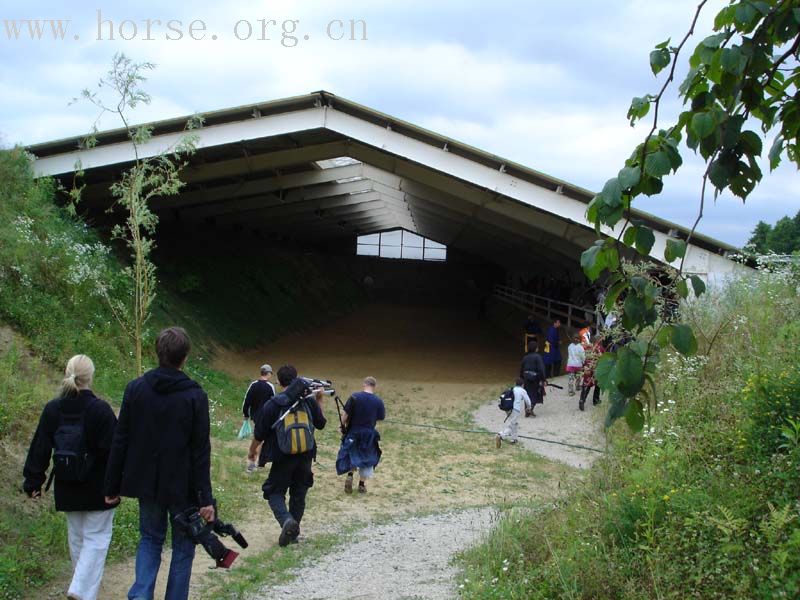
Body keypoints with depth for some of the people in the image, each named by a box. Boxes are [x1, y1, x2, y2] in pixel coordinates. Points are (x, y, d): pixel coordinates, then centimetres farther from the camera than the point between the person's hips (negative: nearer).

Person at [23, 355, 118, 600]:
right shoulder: (100, 409, -16)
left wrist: (33, 481, 10)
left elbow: (39, 449, 3)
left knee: (76, 537, 19)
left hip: (67, 490, 5)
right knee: (96, 538, 4)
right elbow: (114, 449, -14)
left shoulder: (52, 409, -2)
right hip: (97, 488, -5)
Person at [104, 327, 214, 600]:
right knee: (183, 546, 14)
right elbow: (201, 451, -12)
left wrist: (112, 486, 6)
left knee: (150, 539, 21)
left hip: (146, 483, 3)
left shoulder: (135, 388, -5)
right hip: (182, 486, -3)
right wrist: (205, 498, -9)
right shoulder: (195, 396, -13)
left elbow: (120, 442, -2)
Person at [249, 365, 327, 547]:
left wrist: (252, 450, 12)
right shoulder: (309, 401, -4)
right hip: (305, 457, 3)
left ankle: (286, 520, -19)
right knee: (299, 494, 17)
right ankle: (293, 532, 21)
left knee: (275, 492, 8)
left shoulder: (271, 405, -13)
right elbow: (321, 424, 11)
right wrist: (319, 400, 17)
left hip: (282, 458, -3)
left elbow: (259, 434, -6)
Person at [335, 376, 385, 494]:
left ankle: (350, 475, -1)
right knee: (367, 458, 16)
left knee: (352, 456, 21)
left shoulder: (354, 397, -11)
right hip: (369, 434, 0)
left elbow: (346, 415, -9)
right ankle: (362, 484, 19)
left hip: (353, 432, 0)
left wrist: (343, 427, 5)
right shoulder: (378, 401, -10)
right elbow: (381, 418, -3)